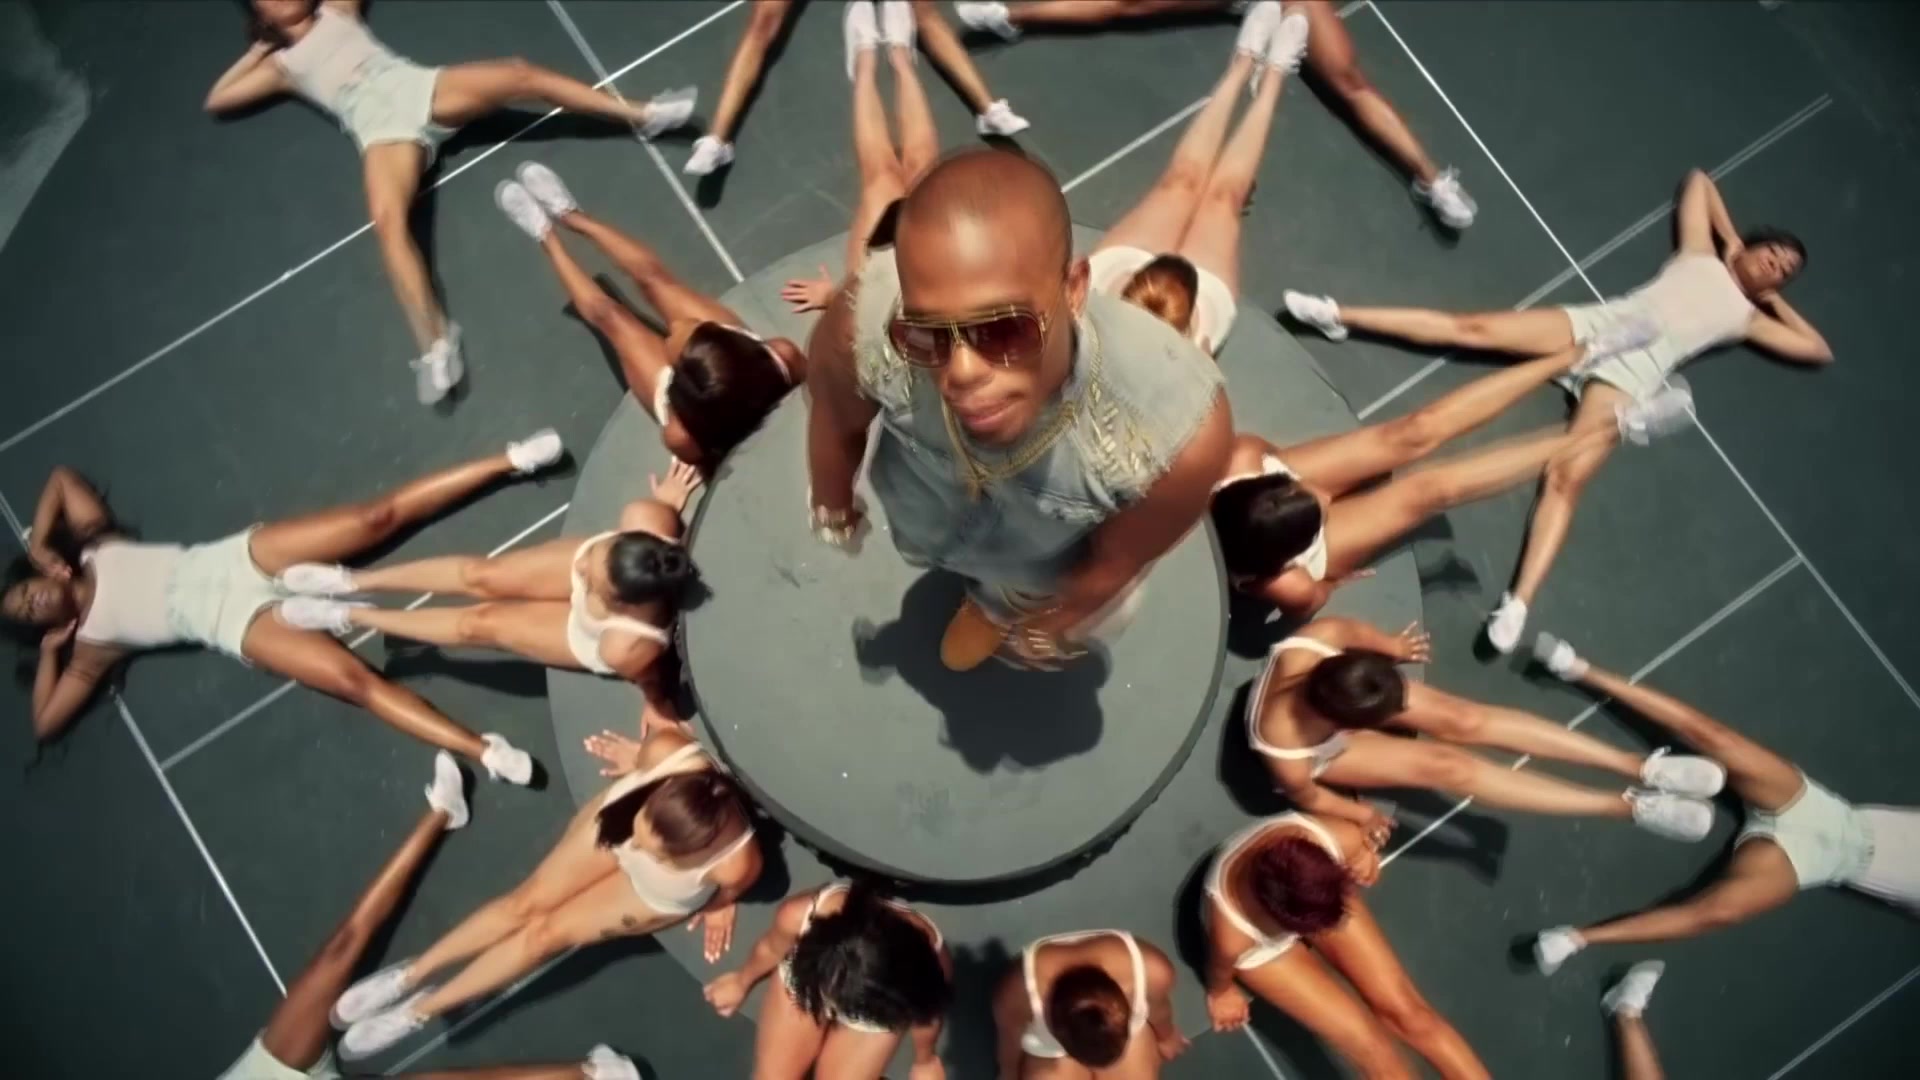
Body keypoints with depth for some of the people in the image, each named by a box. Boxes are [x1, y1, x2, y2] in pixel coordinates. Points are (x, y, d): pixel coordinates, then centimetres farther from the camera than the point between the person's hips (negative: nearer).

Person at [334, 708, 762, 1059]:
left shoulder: (734, 864, -44)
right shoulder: (666, 752, -43)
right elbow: (661, 722, -16)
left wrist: (721, 905, 3)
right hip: (616, 814, 2)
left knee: (547, 933, -3)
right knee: (527, 902, -1)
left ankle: (419, 1011, 13)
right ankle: (411, 974, 17)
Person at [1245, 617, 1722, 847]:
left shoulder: (1321, 637, -38)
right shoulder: (1287, 758, -44)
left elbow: (1354, 630, -13)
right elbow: (1303, 794, -20)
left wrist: (1394, 646, 9)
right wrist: (1358, 814, -1)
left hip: (1332, 688, 4)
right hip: (1321, 754, -4)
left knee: (1464, 719, -13)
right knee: (1445, 766, -15)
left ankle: (1639, 766, -11)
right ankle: (1632, 806, -14)